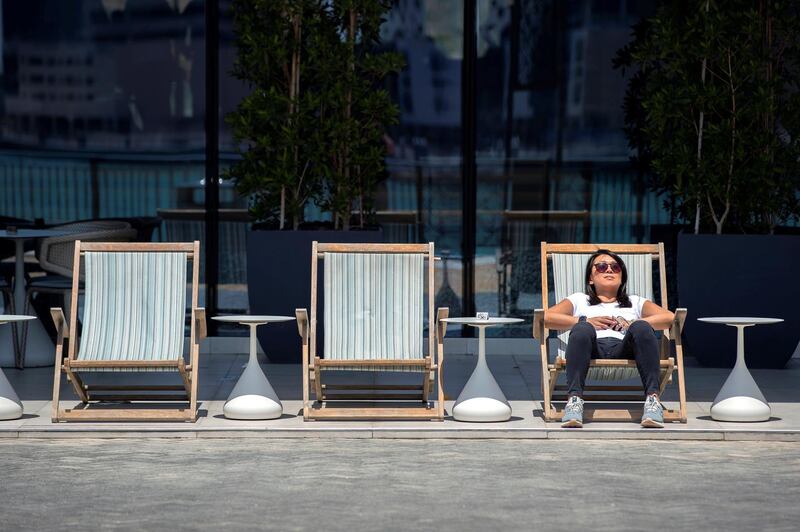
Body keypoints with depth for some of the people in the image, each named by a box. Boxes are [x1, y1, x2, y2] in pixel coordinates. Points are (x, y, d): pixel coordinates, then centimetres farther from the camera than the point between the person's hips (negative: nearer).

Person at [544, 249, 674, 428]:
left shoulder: (635, 302, 38)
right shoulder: (579, 300, 36)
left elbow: (670, 317, 19)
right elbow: (546, 317, 17)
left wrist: (634, 324, 5)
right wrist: (584, 321, 5)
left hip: (624, 350, 1)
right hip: (592, 351, -1)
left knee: (642, 328, -31)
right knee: (582, 330, -35)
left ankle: (653, 398, -44)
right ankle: (574, 400, -49)